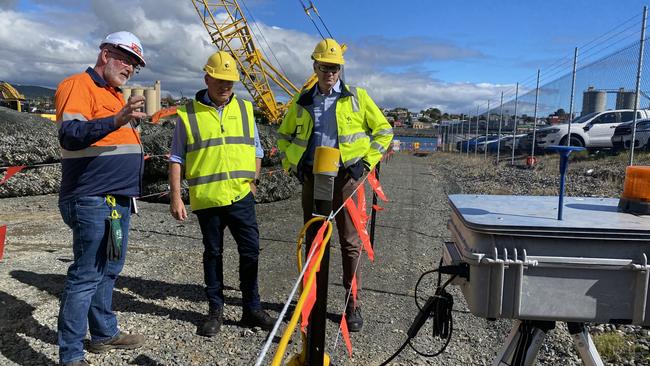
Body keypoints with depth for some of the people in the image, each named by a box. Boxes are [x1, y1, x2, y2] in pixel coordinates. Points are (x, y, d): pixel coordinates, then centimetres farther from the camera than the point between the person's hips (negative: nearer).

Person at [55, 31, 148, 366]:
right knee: (86, 275, -5)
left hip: (119, 200, 9)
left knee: (108, 270, 16)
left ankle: (104, 334, 29)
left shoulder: (115, 95, 20)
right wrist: (117, 120, -35)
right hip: (93, 200, -9)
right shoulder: (78, 86, -8)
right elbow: (71, 135, -24)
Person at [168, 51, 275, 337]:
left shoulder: (244, 109, 9)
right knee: (212, 253, 10)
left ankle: (252, 308, 16)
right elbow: (176, 159, 2)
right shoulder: (189, 114, 0)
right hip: (206, 198, -2)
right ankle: (216, 310, 24)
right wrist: (175, 197, -4)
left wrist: (253, 181, 8)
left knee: (250, 249, 2)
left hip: (241, 195, 2)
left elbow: (256, 149, 17)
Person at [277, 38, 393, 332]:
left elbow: (383, 130, 6)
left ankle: (352, 304, 12)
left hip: (345, 178, -3)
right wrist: (291, 165, 7)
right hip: (312, 178, 3)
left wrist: (366, 162, -4)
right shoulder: (302, 102, 9)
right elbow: (284, 136, 21)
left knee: (350, 242, 1)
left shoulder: (356, 97, 2)